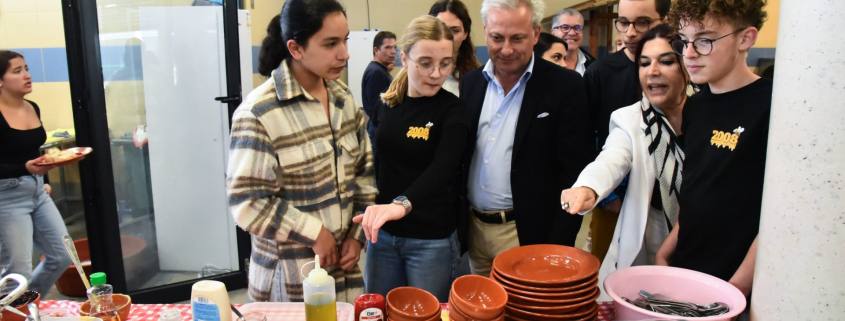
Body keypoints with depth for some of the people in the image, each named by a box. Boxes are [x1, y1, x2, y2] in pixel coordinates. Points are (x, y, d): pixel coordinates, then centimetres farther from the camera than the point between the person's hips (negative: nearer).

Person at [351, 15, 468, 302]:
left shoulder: (453, 110, -13)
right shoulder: (386, 103, 2)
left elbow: (442, 167, -30)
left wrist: (401, 204, -47)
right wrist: (370, 213, 9)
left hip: (431, 239, -4)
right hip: (383, 232, 5)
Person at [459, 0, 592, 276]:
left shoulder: (565, 86, -10)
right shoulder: (470, 83, 4)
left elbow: (574, 173, -11)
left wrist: (558, 247, -14)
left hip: (528, 233, -4)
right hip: (473, 228, 5)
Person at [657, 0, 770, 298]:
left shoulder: (771, 106, -15)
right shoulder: (695, 105, 5)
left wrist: (737, 288, -17)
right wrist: (664, 255, 5)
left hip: (733, 281, -6)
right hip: (684, 270, 6)